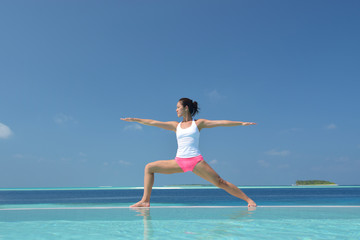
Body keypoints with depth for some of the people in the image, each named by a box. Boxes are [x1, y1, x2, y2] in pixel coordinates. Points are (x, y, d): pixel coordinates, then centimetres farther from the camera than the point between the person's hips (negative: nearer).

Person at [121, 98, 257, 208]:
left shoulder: (198, 123, 6)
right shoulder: (175, 125, 15)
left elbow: (221, 123, 0)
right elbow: (153, 122, 15)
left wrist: (241, 123, -5)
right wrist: (135, 120, 16)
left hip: (196, 161, -4)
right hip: (179, 162, 4)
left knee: (220, 182, -10)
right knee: (149, 167, -1)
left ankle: (248, 200, 1)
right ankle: (145, 201, 1)